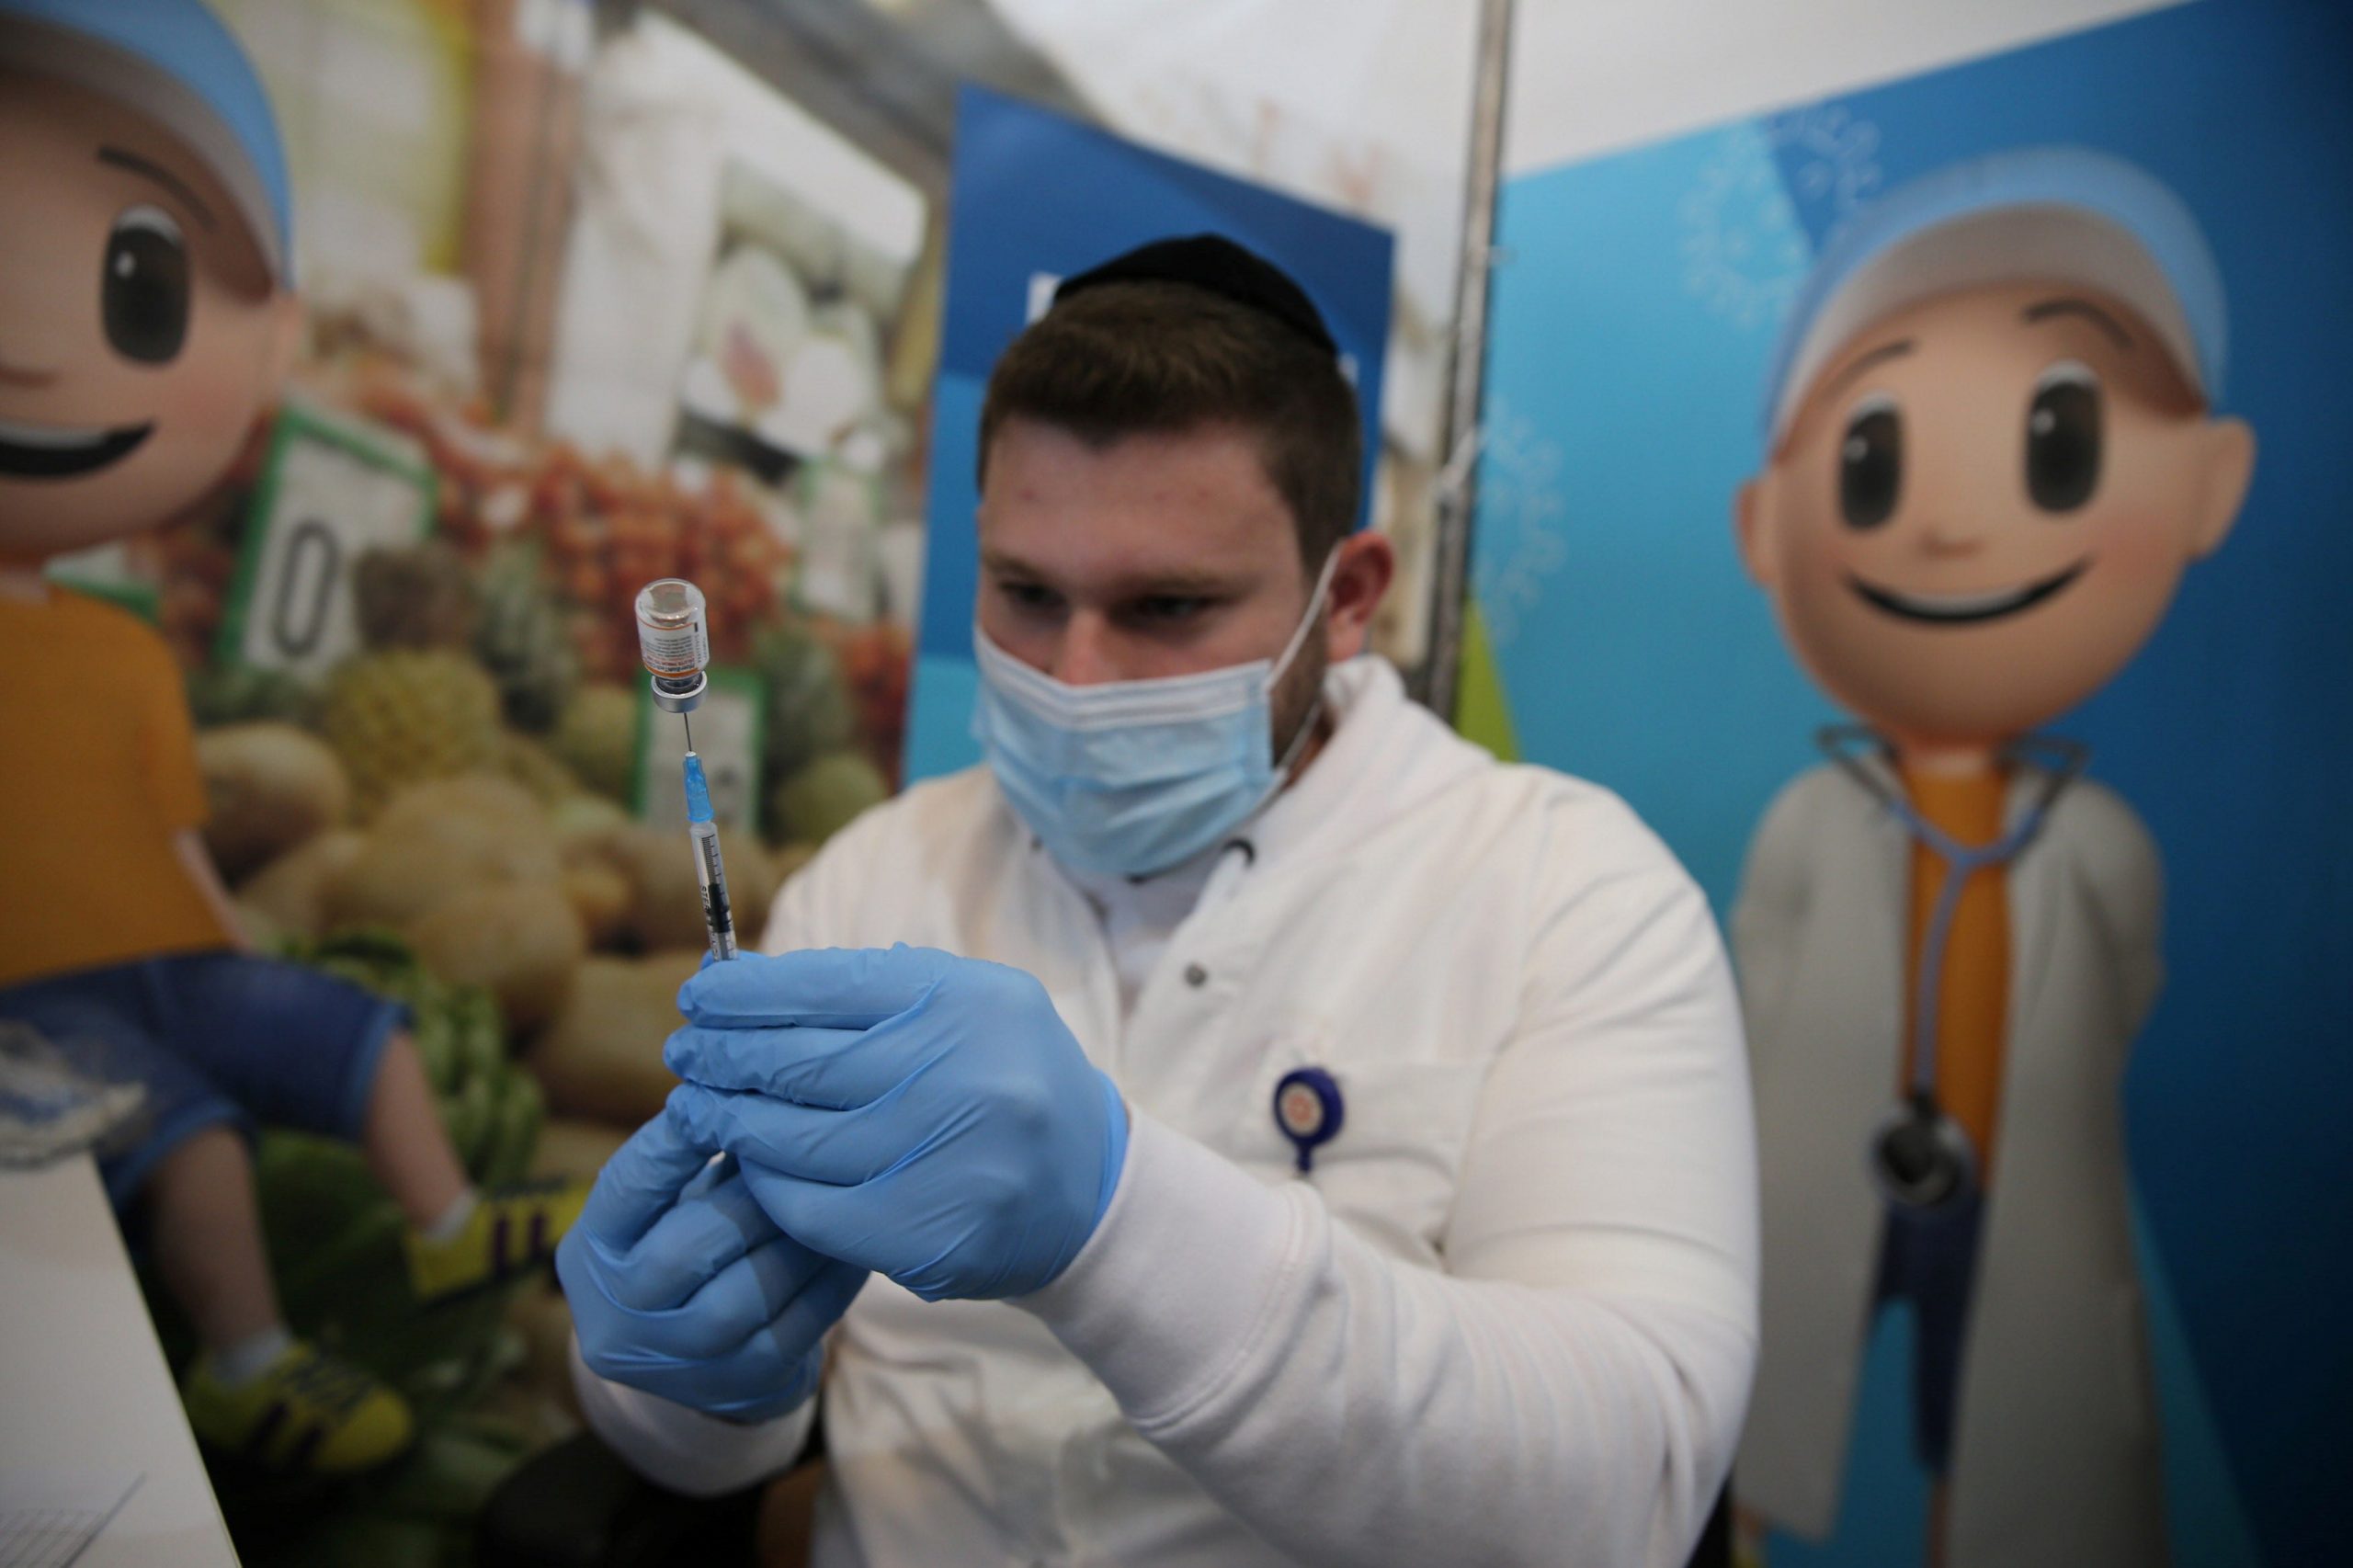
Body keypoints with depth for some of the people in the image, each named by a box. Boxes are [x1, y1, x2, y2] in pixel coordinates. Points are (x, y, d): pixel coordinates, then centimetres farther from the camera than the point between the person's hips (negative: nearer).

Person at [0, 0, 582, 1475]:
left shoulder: (128, 653, 12)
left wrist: (247, 967, 13)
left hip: (177, 962, 7)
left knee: (364, 1030, 7)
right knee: (188, 1120, -24)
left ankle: (450, 1226, 22)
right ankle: (245, 1364, -11)